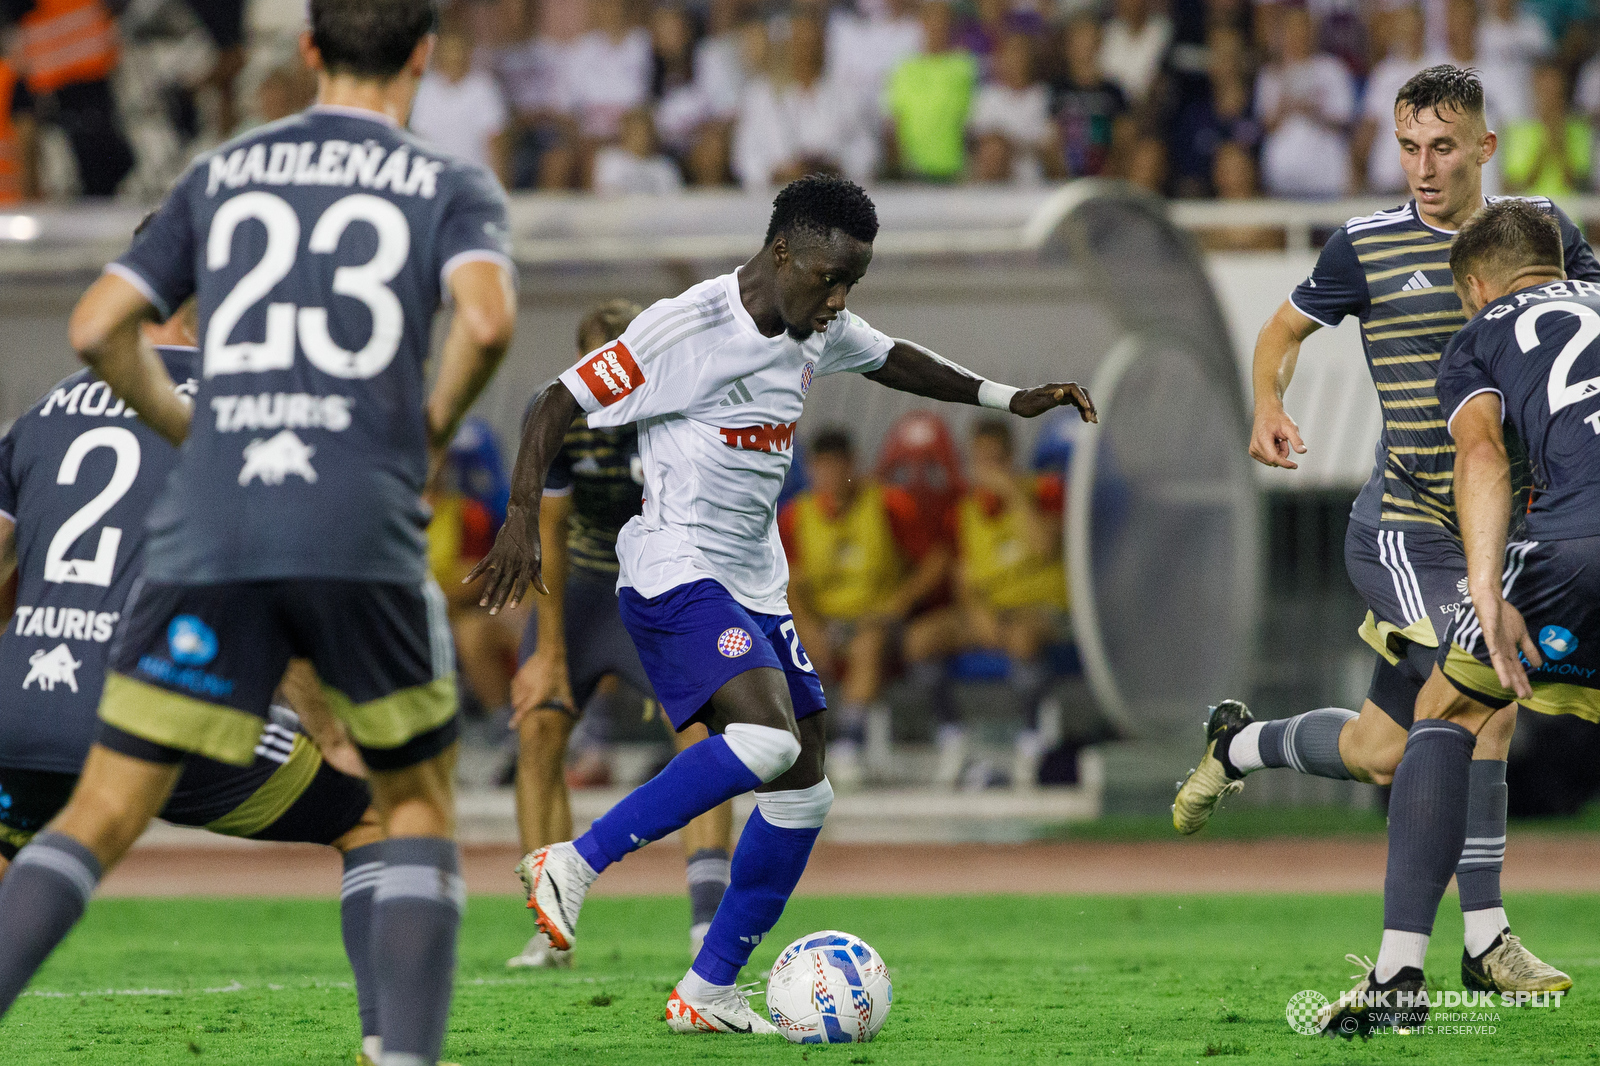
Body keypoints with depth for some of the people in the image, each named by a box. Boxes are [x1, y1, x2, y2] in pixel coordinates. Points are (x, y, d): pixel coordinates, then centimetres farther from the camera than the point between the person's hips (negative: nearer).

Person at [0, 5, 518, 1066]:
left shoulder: (221, 175, 19)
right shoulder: (451, 185, 11)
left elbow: (97, 330, 10)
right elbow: (487, 319, -10)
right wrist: (437, 424, 8)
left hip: (209, 534, 2)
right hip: (364, 535, -2)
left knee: (104, 814, 4)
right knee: (417, 806, 17)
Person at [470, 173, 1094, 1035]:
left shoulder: (818, 331, 8)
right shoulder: (686, 327, -16)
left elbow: (891, 360, 29)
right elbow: (558, 403, -12)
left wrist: (1006, 399, 24)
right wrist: (523, 518, -21)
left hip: (755, 588, 9)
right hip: (674, 574, -9)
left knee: (802, 790, 5)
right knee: (768, 737, -30)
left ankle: (707, 993, 14)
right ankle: (572, 865, -22)